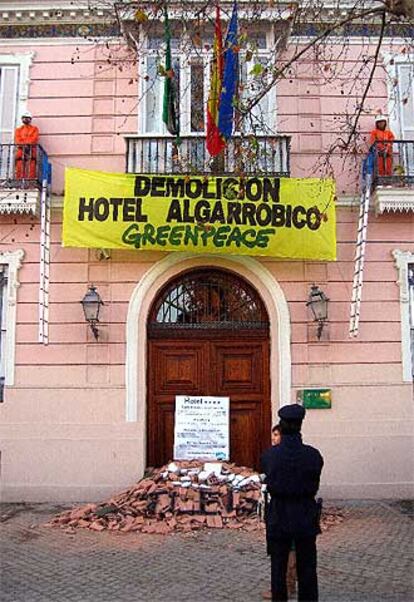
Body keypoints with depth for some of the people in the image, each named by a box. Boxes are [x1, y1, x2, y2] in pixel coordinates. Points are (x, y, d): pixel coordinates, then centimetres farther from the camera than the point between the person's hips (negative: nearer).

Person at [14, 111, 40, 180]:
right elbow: (17, 139, 7)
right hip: (21, 149, 2)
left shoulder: (34, 129, 15)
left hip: (31, 150, -2)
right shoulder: (18, 129, 22)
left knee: (31, 166, -13)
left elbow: (34, 138, 0)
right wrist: (24, 145, -11)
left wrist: (28, 144, -15)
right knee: (20, 166, -6)